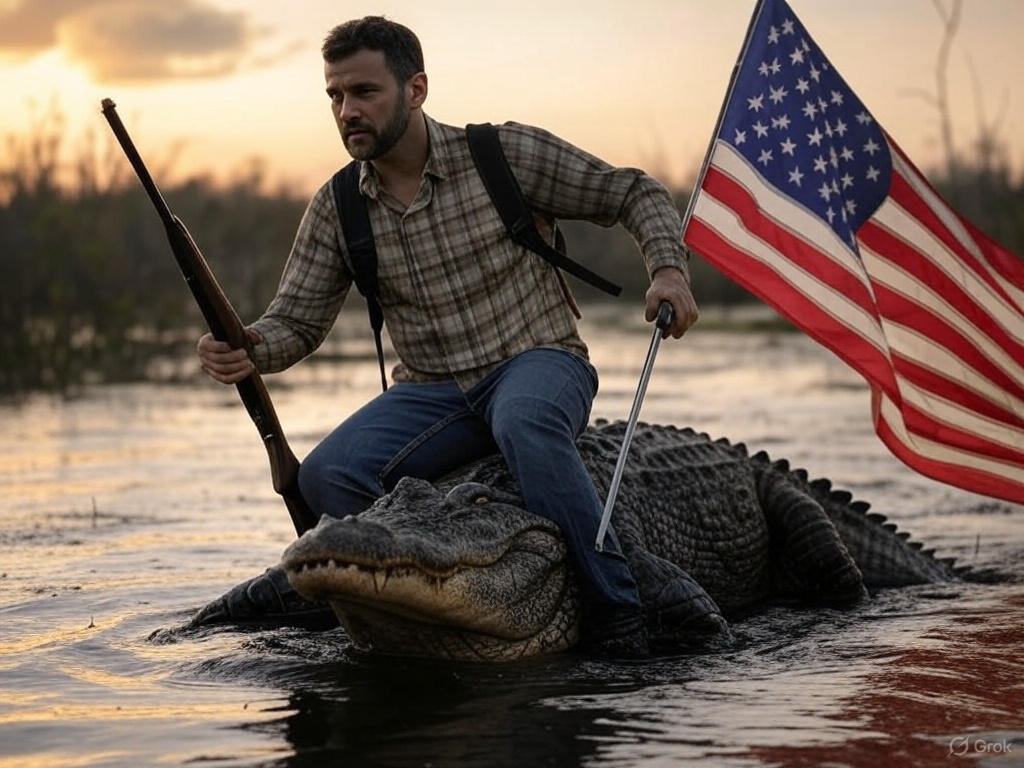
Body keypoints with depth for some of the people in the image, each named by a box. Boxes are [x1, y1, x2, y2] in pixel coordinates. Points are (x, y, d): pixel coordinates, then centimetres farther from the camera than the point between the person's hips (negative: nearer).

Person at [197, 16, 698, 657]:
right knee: (325, 476, -23)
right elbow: (296, 323, 3)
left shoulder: (504, 153, -7)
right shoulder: (336, 209, 3)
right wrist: (248, 349, -20)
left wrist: (669, 268, -16)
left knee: (524, 422, -40)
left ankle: (616, 620, -34)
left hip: (538, 366, -4)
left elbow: (634, 193, 1)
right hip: (432, 393, 4)